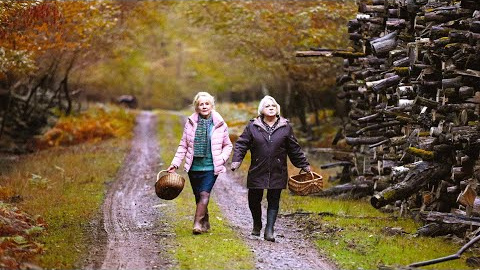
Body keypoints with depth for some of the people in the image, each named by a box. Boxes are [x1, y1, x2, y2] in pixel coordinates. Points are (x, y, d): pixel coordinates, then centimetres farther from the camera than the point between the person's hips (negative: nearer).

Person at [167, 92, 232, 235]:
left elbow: (228, 145, 11)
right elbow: (183, 146, 9)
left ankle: (197, 224, -18)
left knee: (204, 194, -16)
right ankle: (205, 223, 24)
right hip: (194, 167, 3)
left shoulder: (220, 124, 0)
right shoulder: (190, 123, 3)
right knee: (198, 196, 9)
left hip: (211, 167, -3)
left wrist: (222, 159, -6)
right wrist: (175, 164, 3)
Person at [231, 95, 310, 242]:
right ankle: (257, 224, 31)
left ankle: (269, 230, 6)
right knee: (254, 200, 6)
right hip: (257, 172, 0)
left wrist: (304, 165, 15)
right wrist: (236, 160, -12)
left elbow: (294, 149, 13)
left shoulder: (285, 127, 6)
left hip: (277, 173, 0)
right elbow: (241, 144, 3)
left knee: (274, 201, 0)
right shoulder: (253, 126, 2)